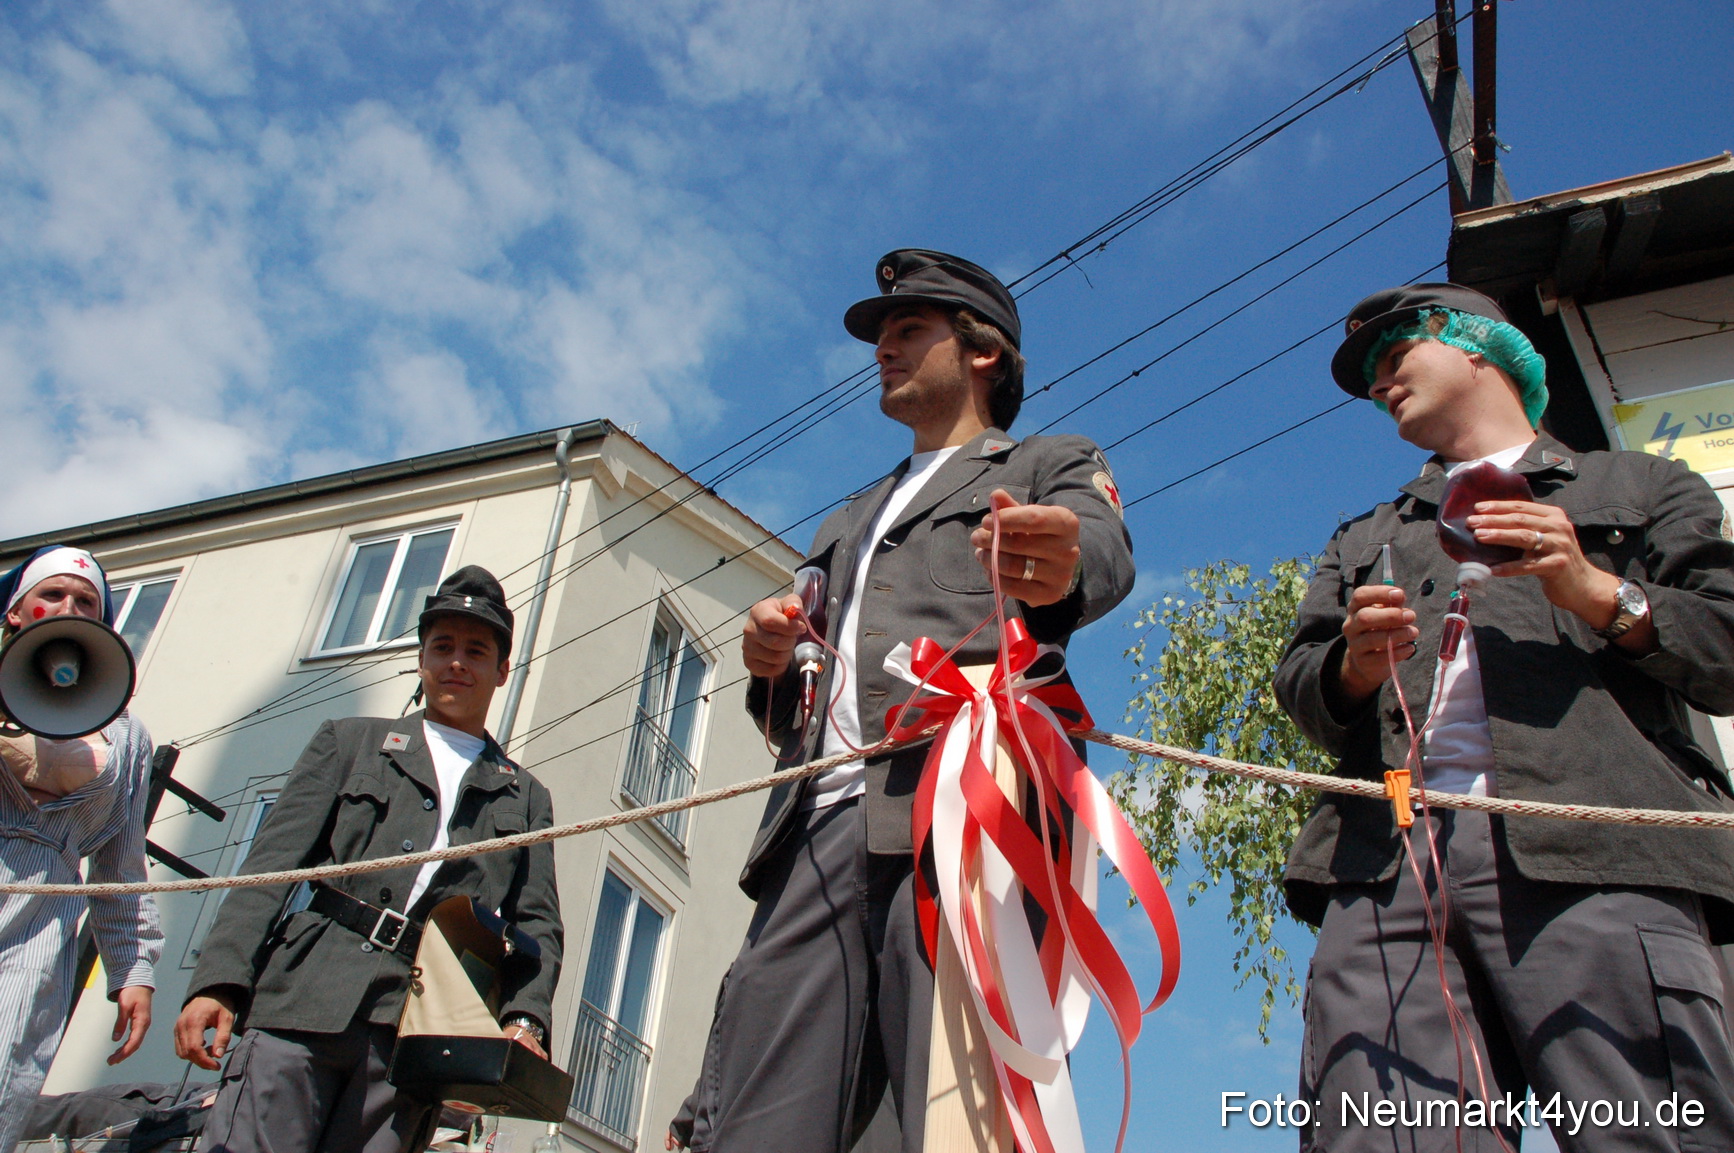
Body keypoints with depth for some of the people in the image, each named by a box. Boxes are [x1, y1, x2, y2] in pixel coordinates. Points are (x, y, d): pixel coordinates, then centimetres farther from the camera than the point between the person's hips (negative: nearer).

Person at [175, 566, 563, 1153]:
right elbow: (270, 866, 9)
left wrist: (523, 1021, -8)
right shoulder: (349, 742, 20)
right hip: (307, 999, 0)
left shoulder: (525, 799, 21)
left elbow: (537, 925, 12)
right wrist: (217, 983, -5)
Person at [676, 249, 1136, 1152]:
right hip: (821, 824, 5)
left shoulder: (1055, 467, 20)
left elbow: (1105, 554, -6)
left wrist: (1059, 567, -31)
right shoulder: (850, 521, 37)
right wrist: (770, 667, 9)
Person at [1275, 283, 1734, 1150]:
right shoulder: (1363, 540, 36)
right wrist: (1354, 664, 0)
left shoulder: (1641, 486, 26)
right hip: (1387, 857, 3)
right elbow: (1298, 688, 22)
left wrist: (1604, 596, -3)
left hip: (1590, 850, -2)